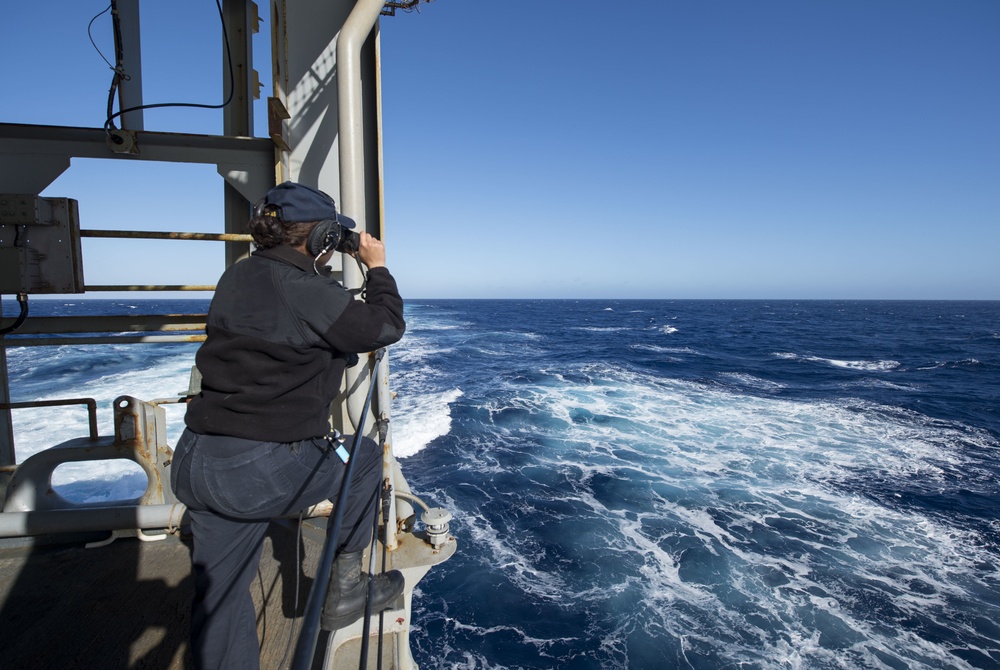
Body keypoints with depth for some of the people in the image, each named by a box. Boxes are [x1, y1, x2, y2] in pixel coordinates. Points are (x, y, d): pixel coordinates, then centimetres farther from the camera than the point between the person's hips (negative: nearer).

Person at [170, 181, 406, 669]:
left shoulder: (237, 278, 12)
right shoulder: (306, 290, -15)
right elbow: (385, 327, -5)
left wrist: (355, 349, 22)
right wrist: (377, 269, 7)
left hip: (194, 463, 8)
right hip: (258, 473, -8)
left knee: (219, 594, 19)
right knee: (364, 457, 16)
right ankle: (343, 588, 25)